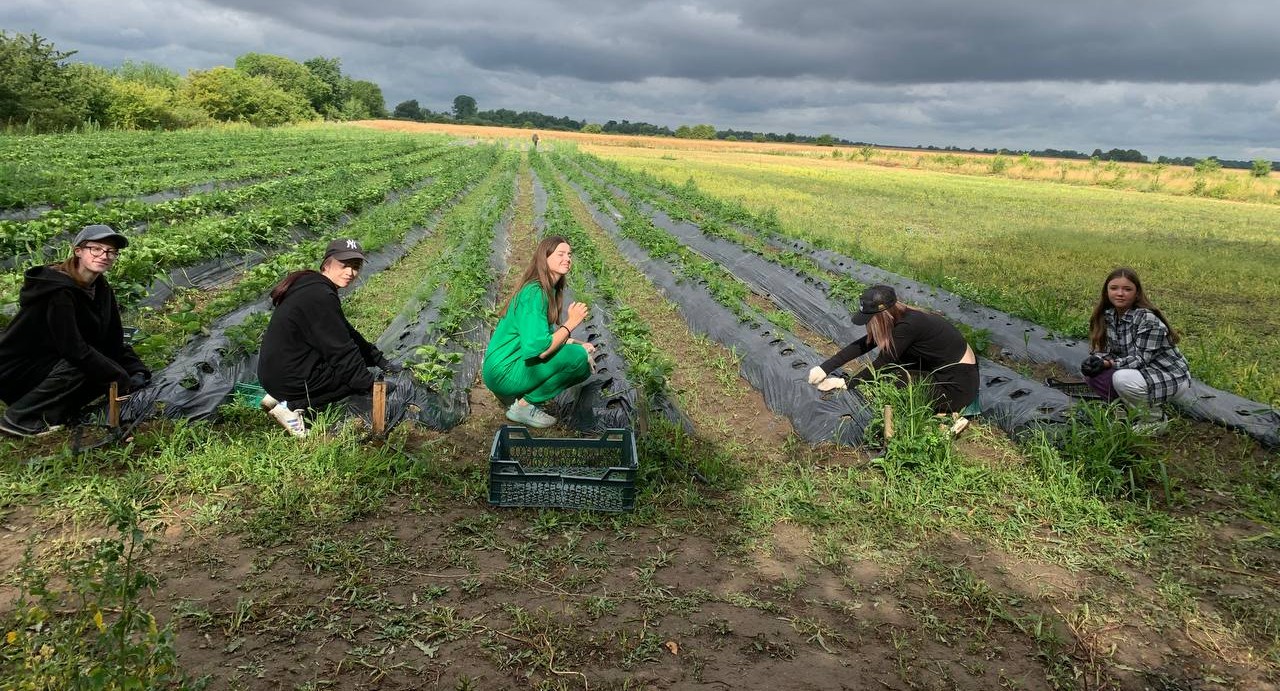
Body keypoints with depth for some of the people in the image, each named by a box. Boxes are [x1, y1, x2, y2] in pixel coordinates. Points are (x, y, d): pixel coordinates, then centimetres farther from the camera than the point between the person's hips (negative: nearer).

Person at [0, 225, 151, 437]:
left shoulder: (102, 290, 0)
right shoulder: (59, 291, -26)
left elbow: (114, 341, 3)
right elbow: (74, 348, -31)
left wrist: (138, 371, -13)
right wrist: (123, 380, -28)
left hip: (50, 364, 8)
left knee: (105, 370, -9)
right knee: (80, 367, -30)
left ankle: (52, 413, 2)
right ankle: (18, 419, -15)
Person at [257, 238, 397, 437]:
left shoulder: (312, 286, 10)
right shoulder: (320, 298, -22)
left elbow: (347, 333, 17)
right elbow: (341, 351, -19)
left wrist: (381, 361, 17)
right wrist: (370, 386, -11)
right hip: (289, 378, -10)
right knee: (357, 374, -3)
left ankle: (280, 397, 11)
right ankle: (293, 406, -8)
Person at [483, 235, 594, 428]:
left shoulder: (550, 290, 8)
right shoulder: (534, 293, -21)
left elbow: (547, 335, 15)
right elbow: (536, 349, -29)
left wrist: (578, 344, 0)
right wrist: (570, 323, -18)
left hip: (519, 363, 10)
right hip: (504, 372, -10)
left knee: (585, 367, 12)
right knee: (577, 357, -22)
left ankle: (517, 396, 11)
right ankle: (523, 407, -8)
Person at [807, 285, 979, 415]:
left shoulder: (908, 326, -26)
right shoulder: (899, 319, 0)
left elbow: (882, 362, -17)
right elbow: (861, 346, 3)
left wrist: (846, 383, -7)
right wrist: (825, 368, -1)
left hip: (957, 389, -9)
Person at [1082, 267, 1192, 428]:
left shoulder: (1148, 319, -23)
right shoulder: (1108, 315, -1)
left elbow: (1141, 359, -24)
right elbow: (1108, 350, 2)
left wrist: (1107, 364, -32)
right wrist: (1096, 360, -20)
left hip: (1172, 378, -7)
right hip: (1143, 372, 7)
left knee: (1122, 379, -34)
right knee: (1091, 372, -10)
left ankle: (1154, 418, -7)